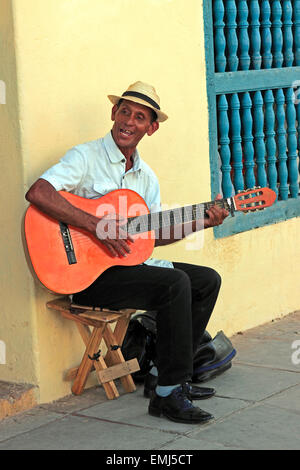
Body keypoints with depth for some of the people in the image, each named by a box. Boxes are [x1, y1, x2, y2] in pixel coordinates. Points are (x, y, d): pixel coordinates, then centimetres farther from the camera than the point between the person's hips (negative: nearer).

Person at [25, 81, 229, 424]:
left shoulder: (146, 176, 15)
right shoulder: (87, 157, -10)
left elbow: (154, 235, 16)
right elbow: (37, 193, -25)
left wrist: (200, 223, 1)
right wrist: (98, 225, -27)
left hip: (132, 265, 9)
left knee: (207, 280, 6)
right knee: (175, 284, -25)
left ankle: (163, 373, 9)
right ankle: (168, 394, -19)